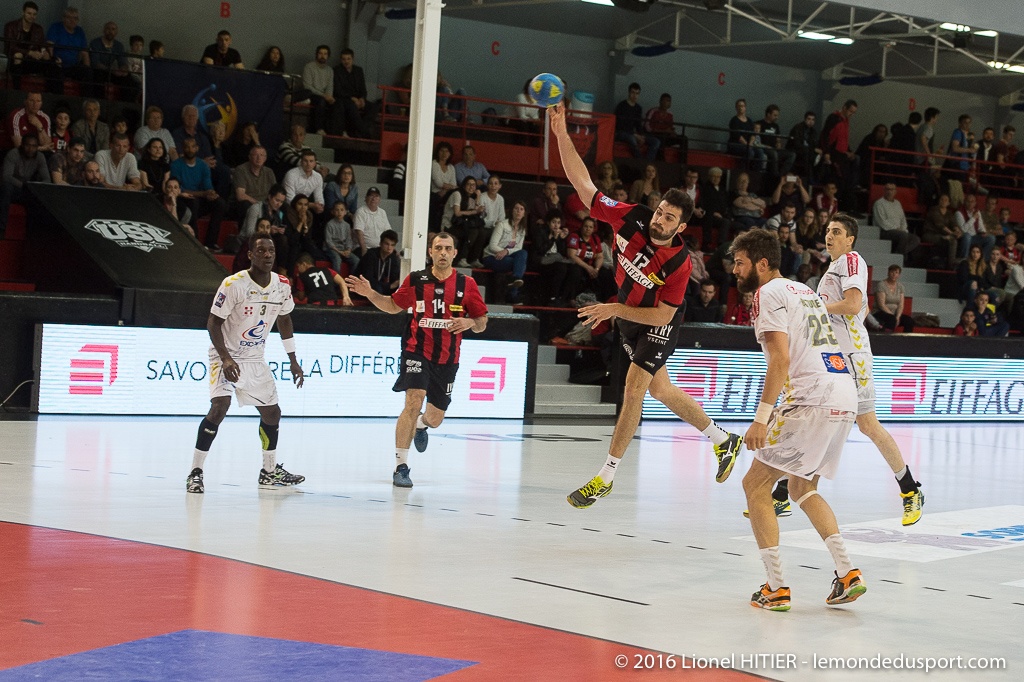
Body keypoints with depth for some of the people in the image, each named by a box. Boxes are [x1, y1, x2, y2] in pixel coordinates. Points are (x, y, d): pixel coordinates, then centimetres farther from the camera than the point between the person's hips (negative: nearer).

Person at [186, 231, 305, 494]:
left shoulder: (282, 285, -5)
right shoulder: (234, 284, -21)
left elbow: (284, 320, 12)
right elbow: (213, 322, -16)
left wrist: (293, 361, 11)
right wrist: (225, 358, -27)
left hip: (255, 359, 6)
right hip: (226, 356, -6)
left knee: (272, 413, 11)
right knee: (219, 407, -24)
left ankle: (270, 471, 30)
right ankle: (195, 472, -18)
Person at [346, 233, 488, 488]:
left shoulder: (466, 284, -1)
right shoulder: (416, 280, 0)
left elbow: (482, 322, 5)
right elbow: (394, 305, 15)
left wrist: (469, 322, -17)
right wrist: (370, 294, 0)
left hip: (447, 359, 2)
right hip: (417, 350, -2)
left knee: (435, 418, 9)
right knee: (414, 402, -21)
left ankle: (421, 426, 49)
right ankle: (401, 466, -13)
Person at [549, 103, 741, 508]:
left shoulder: (679, 263, -31)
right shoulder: (630, 218, -22)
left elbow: (662, 315, -25)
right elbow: (583, 184, -24)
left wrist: (615, 310, -30)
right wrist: (561, 134, -33)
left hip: (658, 325, -6)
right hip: (627, 315, 6)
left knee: (633, 388, -15)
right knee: (660, 390, 17)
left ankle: (605, 477, -7)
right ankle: (724, 441, 36)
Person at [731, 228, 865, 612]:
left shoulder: (769, 293, -3)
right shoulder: (805, 291, 25)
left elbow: (781, 359, -14)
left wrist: (761, 417, -16)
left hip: (813, 400, -9)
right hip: (846, 397, 9)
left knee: (755, 485, 1)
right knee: (803, 488, 24)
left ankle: (776, 588, -3)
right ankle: (847, 574, 13)